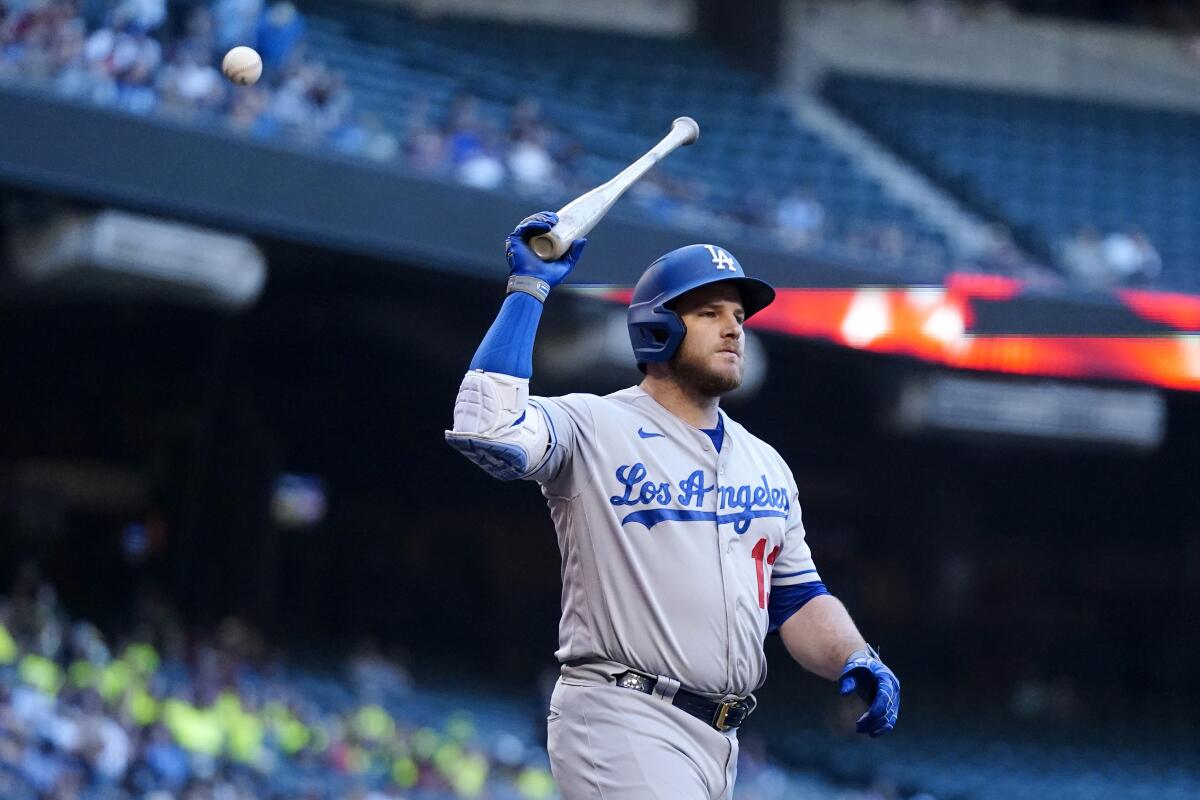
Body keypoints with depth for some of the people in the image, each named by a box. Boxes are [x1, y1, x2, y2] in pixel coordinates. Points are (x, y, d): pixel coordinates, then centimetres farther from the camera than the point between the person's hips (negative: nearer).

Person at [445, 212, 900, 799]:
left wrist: (853, 660, 0)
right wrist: (528, 290, -17)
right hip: (622, 723, -7)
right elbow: (483, 429, -23)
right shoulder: (592, 427, -4)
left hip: (721, 740, 8)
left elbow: (796, 595, 21)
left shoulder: (764, 462, 18)